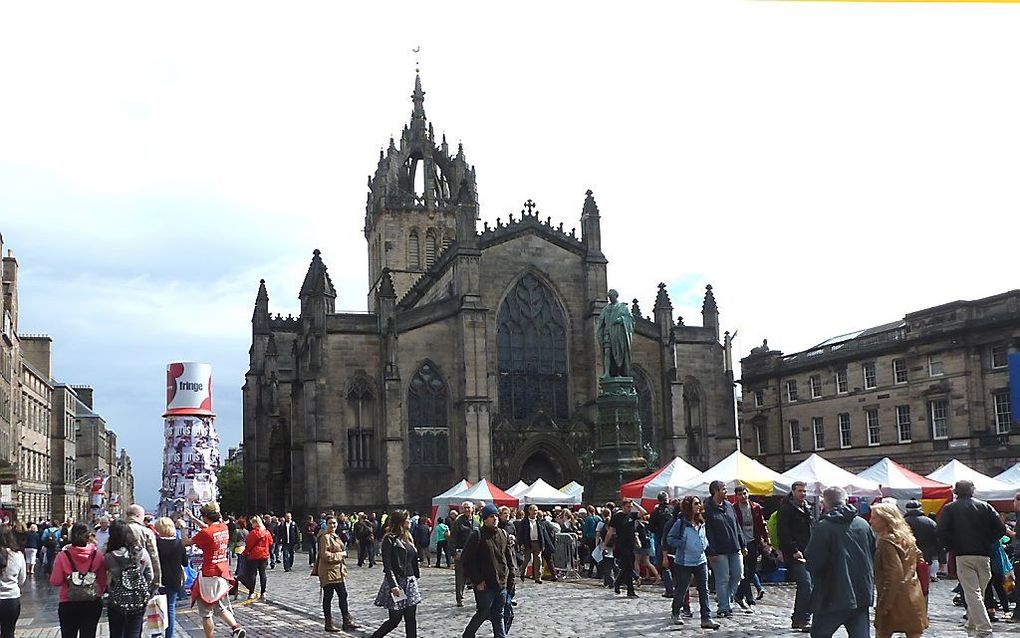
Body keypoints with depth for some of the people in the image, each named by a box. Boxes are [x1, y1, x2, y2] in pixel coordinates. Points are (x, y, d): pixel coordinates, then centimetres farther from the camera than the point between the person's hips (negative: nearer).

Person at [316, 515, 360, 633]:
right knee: (328, 597, 0)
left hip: (338, 571, 9)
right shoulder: (325, 537, -14)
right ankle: (329, 624, 8)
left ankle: (347, 621, 18)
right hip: (328, 571, -9)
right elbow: (325, 555, -22)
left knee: (343, 595, 11)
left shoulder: (335, 536, 16)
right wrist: (340, 555, -16)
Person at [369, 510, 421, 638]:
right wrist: (393, 585, -22)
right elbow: (387, 565, -15)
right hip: (396, 582, -7)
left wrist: (416, 577, 10)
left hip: (410, 583, 7)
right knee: (395, 619, -2)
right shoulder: (390, 539, -10)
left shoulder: (407, 538, 12)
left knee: (411, 618, 5)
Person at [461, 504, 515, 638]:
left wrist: (510, 579, 8)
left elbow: (510, 559, 15)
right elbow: (466, 559, -10)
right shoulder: (477, 535, -9)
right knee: (483, 613, 2)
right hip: (484, 585, -5)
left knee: (500, 616, 10)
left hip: (502, 584, 5)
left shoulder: (504, 535, 9)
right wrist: (477, 580, -12)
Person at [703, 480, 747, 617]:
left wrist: (743, 545, 15)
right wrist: (711, 552, -16)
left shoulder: (729, 506, 13)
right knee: (723, 579, -3)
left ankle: (723, 598, 24)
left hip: (735, 549, 7)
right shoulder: (707, 509, -9)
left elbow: (737, 527, 19)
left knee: (737, 575, 7)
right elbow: (707, 532, -12)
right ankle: (723, 608, 4)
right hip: (719, 551, -7)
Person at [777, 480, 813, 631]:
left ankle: (797, 619, 20)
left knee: (803, 586, 12)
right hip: (795, 555, -9)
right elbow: (783, 533, -16)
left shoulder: (806, 509, 18)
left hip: (807, 554, 9)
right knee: (807, 585, -17)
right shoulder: (786, 509, -9)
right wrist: (794, 551, -21)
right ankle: (804, 619, -14)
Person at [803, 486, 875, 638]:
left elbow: (812, 562, -15)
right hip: (862, 594, 5)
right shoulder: (863, 524, 2)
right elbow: (874, 555, 10)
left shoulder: (823, 528, -14)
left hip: (834, 597, -4)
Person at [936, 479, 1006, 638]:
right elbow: (1000, 528, 1)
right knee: (980, 592, 16)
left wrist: (951, 547, 3)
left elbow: (941, 531, -9)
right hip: (983, 555, 3)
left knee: (972, 593, -7)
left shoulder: (950, 509, 2)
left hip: (963, 556, -3)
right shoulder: (985, 507, 9)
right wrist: (988, 544, 11)